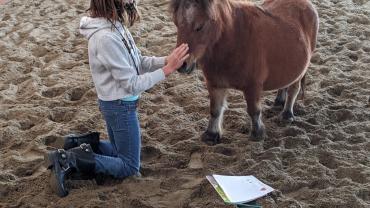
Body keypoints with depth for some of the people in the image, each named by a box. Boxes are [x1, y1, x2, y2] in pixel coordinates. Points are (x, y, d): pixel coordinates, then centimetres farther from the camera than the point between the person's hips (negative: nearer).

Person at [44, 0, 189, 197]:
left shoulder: (115, 25, -2)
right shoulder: (106, 37, -30)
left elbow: (137, 62, 7)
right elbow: (132, 84, -24)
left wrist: (166, 60, -7)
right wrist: (167, 69, -21)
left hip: (117, 103, 9)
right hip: (121, 106, -9)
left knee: (119, 151, 27)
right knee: (130, 167, 6)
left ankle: (80, 143, 14)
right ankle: (68, 160, -2)